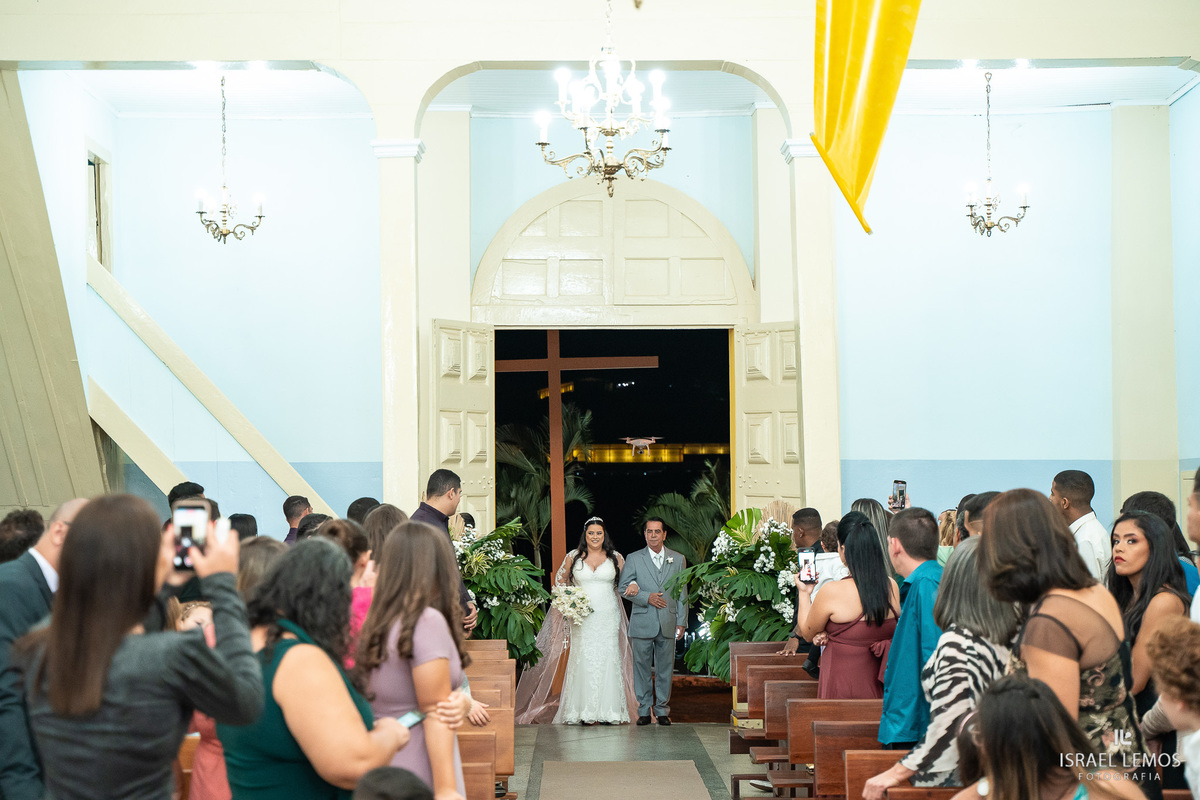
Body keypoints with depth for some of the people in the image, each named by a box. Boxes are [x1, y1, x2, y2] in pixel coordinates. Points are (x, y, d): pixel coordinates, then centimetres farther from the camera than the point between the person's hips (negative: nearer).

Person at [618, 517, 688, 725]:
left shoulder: (678, 559, 9)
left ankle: (662, 710, 15)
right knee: (641, 667, 2)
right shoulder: (633, 559, 4)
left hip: (668, 624, 1)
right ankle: (644, 710, 11)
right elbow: (623, 588, 1)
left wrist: (681, 622, 4)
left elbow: (682, 593, 9)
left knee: (665, 669, 5)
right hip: (642, 623, -1)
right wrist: (646, 597, -12)